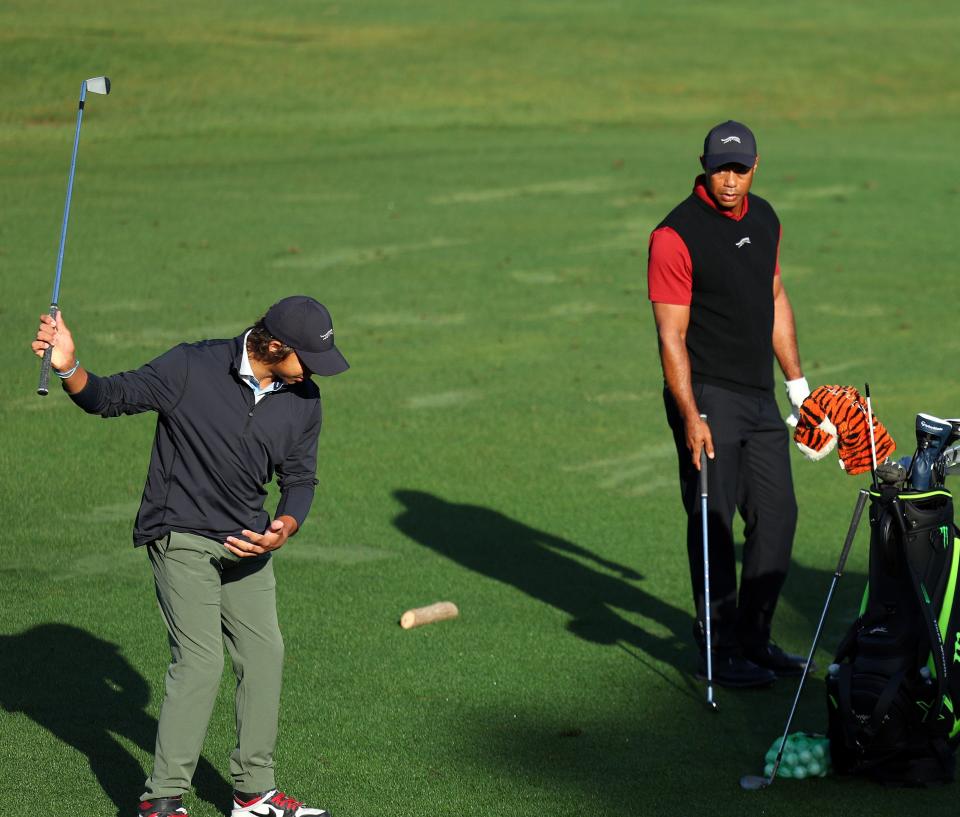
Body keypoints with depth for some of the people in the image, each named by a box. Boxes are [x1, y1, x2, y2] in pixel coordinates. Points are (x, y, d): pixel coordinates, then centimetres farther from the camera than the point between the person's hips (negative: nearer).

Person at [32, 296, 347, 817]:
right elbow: (109, 398, -11)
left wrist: (284, 529, -11)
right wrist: (69, 368, -32)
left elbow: (300, 479, 9)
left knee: (264, 656, 9)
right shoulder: (192, 368, -16)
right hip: (181, 537, -6)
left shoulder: (303, 399, 0)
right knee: (200, 660, -15)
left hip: (246, 543, 6)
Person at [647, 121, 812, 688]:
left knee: (778, 514, 9)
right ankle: (721, 649, 5)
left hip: (760, 396, 7)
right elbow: (671, 334, -15)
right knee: (714, 524, -4)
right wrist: (690, 417, -20)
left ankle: (754, 639, 21)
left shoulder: (764, 219, 10)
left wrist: (797, 381, 20)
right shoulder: (676, 235, -13)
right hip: (708, 396, -7)